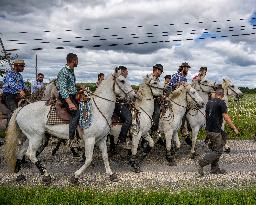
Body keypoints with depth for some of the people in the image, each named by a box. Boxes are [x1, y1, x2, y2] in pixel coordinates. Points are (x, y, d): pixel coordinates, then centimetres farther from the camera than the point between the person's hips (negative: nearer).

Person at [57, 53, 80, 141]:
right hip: (65, 97, -9)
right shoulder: (63, 72, -15)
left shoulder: (72, 71, 14)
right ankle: (71, 137, -21)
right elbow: (63, 89, -22)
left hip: (72, 96, 10)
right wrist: (70, 103, -28)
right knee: (76, 112, -23)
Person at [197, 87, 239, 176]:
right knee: (218, 150, -1)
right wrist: (234, 128, -7)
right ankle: (202, 163, -7)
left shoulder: (209, 102, 11)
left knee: (215, 149, 16)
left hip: (208, 129, 8)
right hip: (215, 131, -8)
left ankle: (215, 168, 19)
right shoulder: (221, 103, -11)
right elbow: (226, 117, -15)